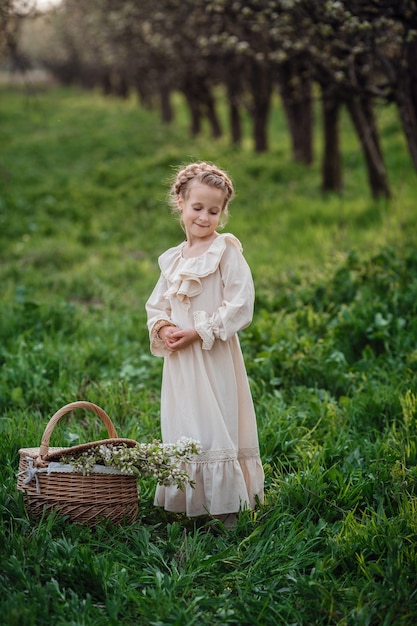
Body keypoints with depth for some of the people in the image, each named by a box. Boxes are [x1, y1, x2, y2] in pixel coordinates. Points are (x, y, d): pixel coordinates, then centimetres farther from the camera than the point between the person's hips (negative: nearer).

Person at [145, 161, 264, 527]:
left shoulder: (226, 251, -6)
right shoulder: (172, 259, 14)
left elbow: (241, 305, -12)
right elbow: (156, 305, 19)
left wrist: (200, 332, -17)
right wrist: (163, 328, -4)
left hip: (215, 358, -6)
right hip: (179, 360, 6)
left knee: (218, 427, -6)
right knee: (181, 431, 9)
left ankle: (228, 507, 2)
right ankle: (187, 505, 17)